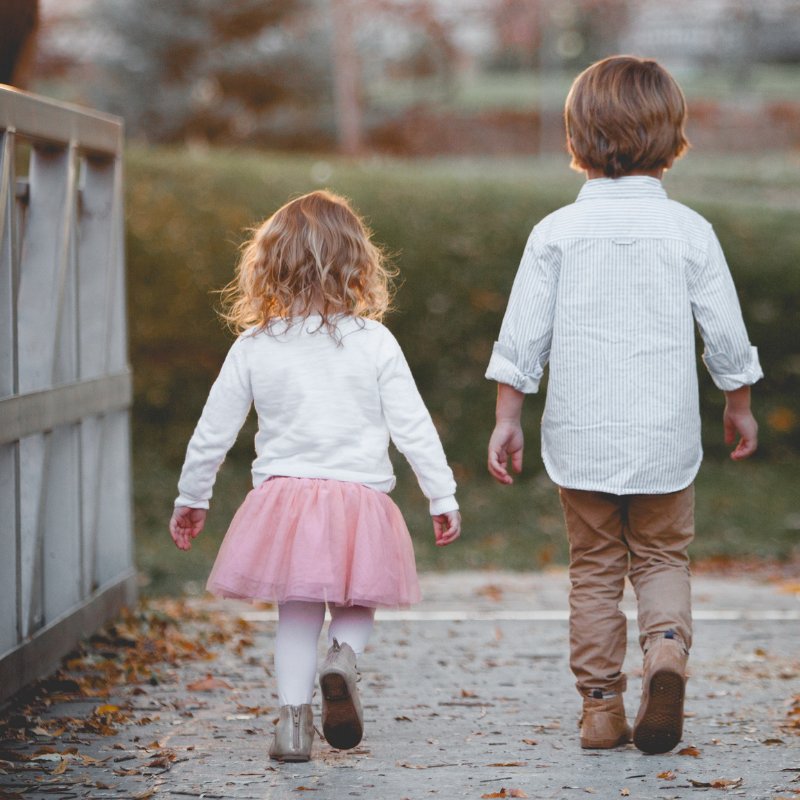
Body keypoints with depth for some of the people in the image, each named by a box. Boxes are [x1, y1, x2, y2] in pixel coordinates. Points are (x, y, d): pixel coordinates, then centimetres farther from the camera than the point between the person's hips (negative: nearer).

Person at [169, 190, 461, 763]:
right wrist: (443, 498, 7)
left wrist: (191, 499, 18)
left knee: (298, 612, 14)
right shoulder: (375, 343, -4)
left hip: (283, 498, 1)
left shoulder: (254, 346, -1)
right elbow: (413, 427, -2)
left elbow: (214, 430, 5)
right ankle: (344, 656, -10)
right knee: (357, 604, 18)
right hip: (361, 497, -1)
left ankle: (294, 716, 6)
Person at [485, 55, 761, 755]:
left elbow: (522, 336, -4)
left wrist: (507, 419, 5)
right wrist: (740, 406, 16)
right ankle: (668, 644, -15)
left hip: (580, 434, 0)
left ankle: (601, 704, 12)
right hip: (665, 435, 0)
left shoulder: (556, 232, -3)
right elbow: (726, 333, 1)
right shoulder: (689, 231, -4)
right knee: (663, 559, 14)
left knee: (594, 568, 12)